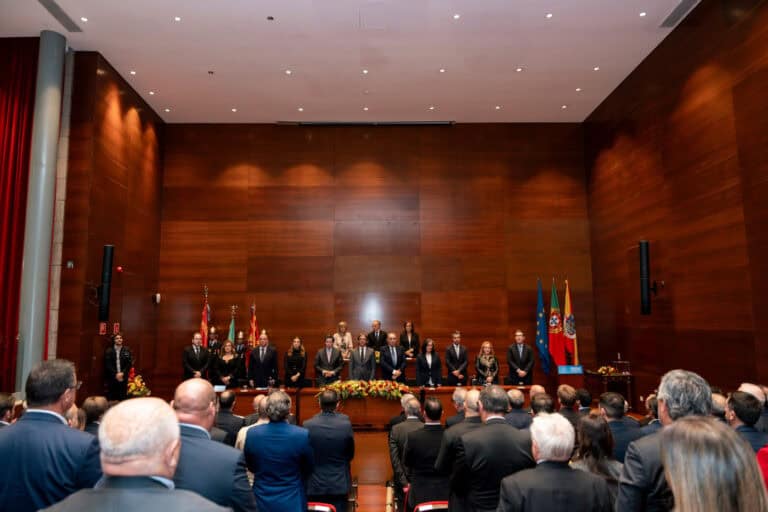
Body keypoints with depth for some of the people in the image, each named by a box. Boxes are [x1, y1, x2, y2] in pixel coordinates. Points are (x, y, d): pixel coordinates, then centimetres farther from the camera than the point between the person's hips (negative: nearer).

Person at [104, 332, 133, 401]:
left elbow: (129, 363, 1)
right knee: (111, 398, 0)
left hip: (123, 378, 1)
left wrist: (122, 373, -10)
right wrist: (116, 374, -11)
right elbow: (108, 365, -4)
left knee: (123, 398, 1)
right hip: (112, 378, -1)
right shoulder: (108, 351, 1)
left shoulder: (127, 350, 5)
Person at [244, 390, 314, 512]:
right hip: (292, 502, -2)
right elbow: (308, 469, -3)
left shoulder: (251, 434, -15)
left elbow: (251, 467, 3)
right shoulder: (302, 435, -21)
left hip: (262, 501, 2)